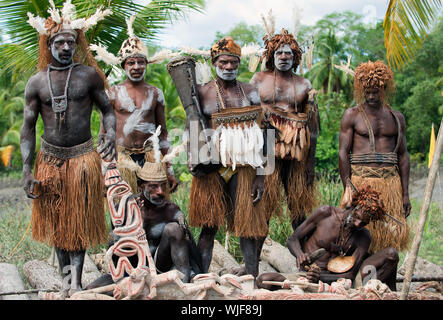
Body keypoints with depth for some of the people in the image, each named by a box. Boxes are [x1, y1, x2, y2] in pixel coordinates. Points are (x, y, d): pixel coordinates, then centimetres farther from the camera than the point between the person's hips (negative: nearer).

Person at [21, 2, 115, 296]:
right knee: (55, 220, 8)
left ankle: (76, 281, 1)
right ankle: (66, 275, 20)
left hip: (83, 157, -2)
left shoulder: (89, 75, -1)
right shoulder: (37, 82, 2)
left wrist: (111, 134, -17)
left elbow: (108, 109, 5)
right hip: (49, 158, 2)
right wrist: (27, 170, -5)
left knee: (79, 220, 1)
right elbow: (28, 128, 3)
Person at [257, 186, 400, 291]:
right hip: (308, 274, -1)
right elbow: (292, 240, 1)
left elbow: (350, 276, -10)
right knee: (263, 281, -33)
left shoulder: (363, 237, 1)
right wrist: (300, 255, -24)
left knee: (391, 254, -10)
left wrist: (321, 277, -29)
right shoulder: (325, 213, -4)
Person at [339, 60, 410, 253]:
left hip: (390, 180, 3)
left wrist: (405, 193, 9)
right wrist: (347, 189, -10)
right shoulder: (352, 116, 4)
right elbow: (343, 153, -1)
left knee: (390, 236, 0)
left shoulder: (396, 118, 14)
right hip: (360, 179, -3)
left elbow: (403, 155, 14)